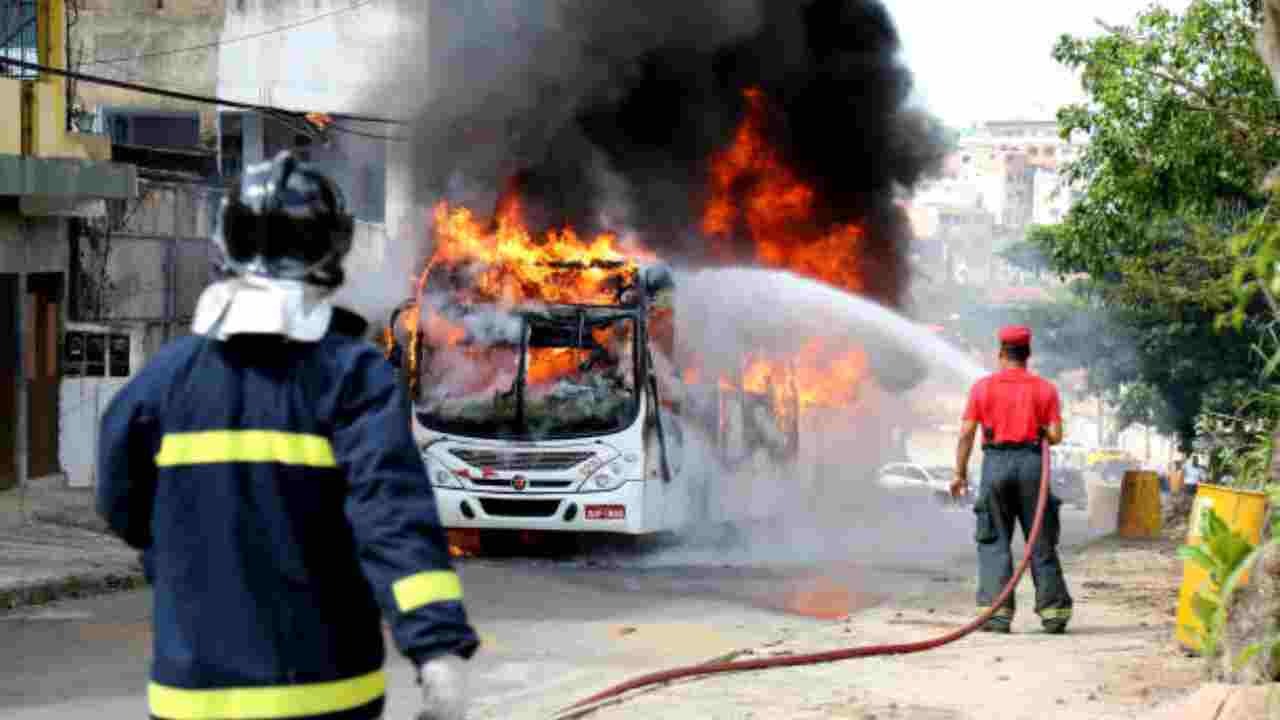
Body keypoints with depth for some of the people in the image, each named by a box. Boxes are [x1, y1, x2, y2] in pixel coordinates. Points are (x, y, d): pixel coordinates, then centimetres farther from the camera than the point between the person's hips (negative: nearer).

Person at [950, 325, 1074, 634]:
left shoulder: (983, 387, 3)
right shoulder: (1045, 389, 5)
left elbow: (966, 434, -1)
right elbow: (1055, 436, -2)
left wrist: (960, 473, 5)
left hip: (995, 464, -1)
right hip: (1031, 462, 1)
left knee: (994, 542, 4)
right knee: (1041, 542, 8)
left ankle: (997, 611, -6)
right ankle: (1053, 612, 8)